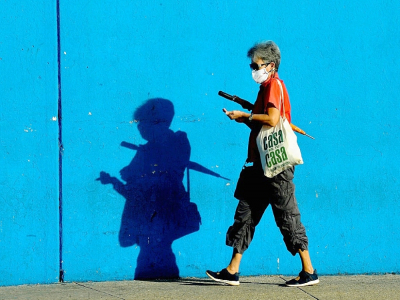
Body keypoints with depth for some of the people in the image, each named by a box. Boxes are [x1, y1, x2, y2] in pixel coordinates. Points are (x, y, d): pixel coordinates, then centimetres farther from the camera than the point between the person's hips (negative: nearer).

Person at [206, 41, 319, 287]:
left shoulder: (274, 85, -9)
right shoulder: (266, 87, 19)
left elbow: (272, 119, -23)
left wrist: (245, 116, -12)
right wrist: (244, 118, 7)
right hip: (261, 164, 10)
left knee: (287, 216, -5)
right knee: (246, 213, 8)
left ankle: (309, 272, 1)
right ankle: (232, 271, 11)